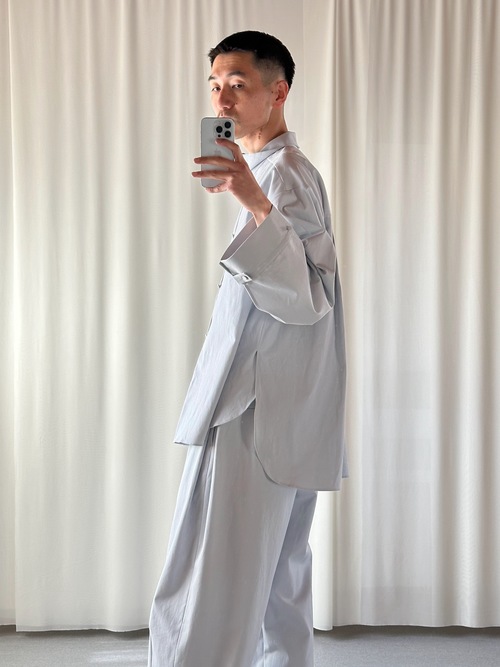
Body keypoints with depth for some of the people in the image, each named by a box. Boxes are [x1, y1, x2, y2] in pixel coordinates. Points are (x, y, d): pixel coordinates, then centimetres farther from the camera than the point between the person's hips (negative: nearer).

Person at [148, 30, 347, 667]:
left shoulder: (283, 174, -11)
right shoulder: (280, 169, 20)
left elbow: (308, 299, -25)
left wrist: (256, 205, -36)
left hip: (256, 419, -11)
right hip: (275, 422, 11)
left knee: (208, 608, -11)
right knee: (277, 591, 16)